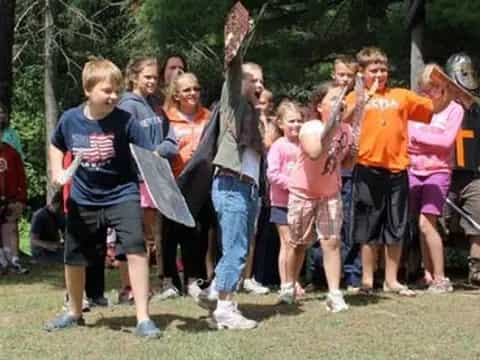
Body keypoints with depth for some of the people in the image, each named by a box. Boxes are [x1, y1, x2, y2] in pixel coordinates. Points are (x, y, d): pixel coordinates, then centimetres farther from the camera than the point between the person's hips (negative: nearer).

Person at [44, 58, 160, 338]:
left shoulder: (125, 120, -16)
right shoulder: (70, 119, -7)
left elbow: (150, 154, -18)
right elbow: (56, 146, 14)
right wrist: (57, 171, -1)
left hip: (122, 195, -3)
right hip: (83, 200, 4)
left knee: (136, 248, -21)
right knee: (74, 258, 14)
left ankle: (144, 318, -12)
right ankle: (75, 313, 38)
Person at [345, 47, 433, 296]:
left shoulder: (401, 96, 13)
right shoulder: (357, 97, 4)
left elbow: (433, 108, 20)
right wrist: (365, 96, -24)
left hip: (397, 169, 3)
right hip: (368, 168, -3)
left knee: (396, 228, 9)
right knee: (369, 228, 5)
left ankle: (392, 280, 20)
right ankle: (367, 279, 15)